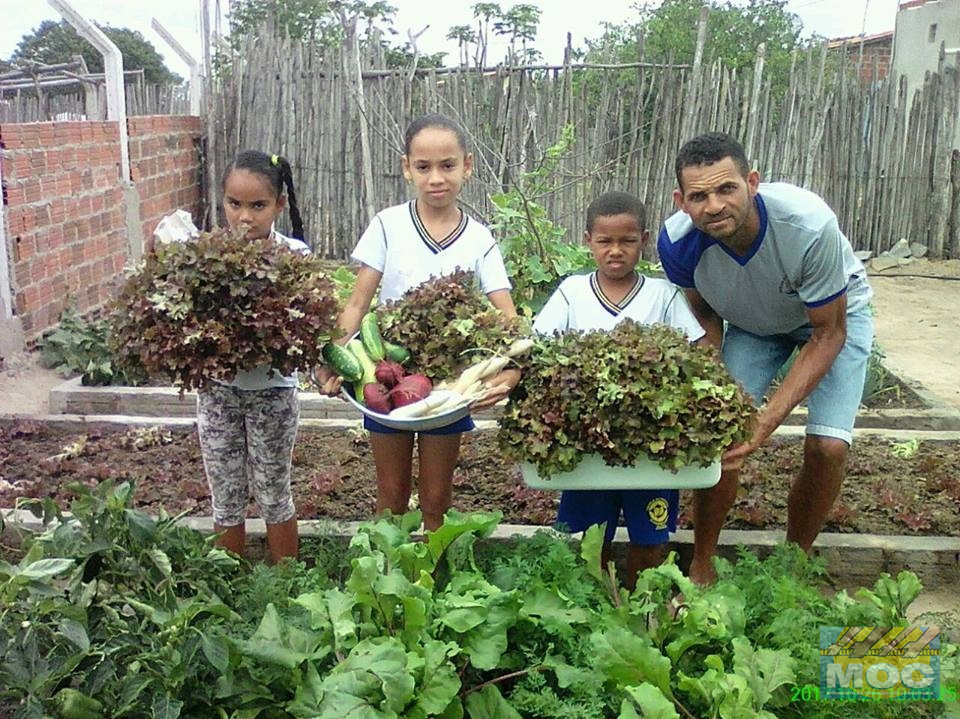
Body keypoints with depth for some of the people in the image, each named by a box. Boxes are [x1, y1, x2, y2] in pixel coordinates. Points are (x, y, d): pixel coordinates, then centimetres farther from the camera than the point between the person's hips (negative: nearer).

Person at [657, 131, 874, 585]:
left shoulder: (810, 225, -39)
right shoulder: (678, 241, -29)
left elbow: (828, 334, -28)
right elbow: (705, 313, -8)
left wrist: (769, 419, -37)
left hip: (835, 314, -2)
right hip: (752, 323, 2)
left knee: (828, 446, -17)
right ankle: (701, 568, 6)